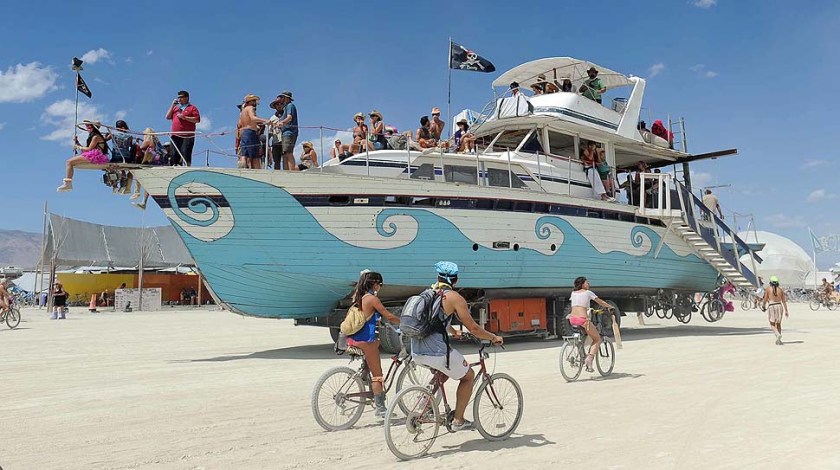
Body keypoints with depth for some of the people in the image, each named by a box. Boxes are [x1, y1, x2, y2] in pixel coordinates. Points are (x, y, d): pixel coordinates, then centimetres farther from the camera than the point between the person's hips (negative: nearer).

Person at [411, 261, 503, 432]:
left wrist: (454, 332, 48)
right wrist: (494, 338, 12)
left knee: (444, 370, 35)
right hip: (436, 352, -7)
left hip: (416, 353, 7)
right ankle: (458, 421, 16)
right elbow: (473, 329, -4)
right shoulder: (454, 297, -5)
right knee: (468, 376, 16)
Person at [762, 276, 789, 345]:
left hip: (771, 306, -3)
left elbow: (765, 299, 1)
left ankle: (778, 335, -22)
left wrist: (763, 306, 21)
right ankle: (778, 340, 15)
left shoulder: (768, 289, -1)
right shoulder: (780, 289, 6)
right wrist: (786, 311, 8)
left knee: (772, 324, 4)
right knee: (778, 324, 16)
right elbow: (784, 301, 5)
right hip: (779, 306, 3)